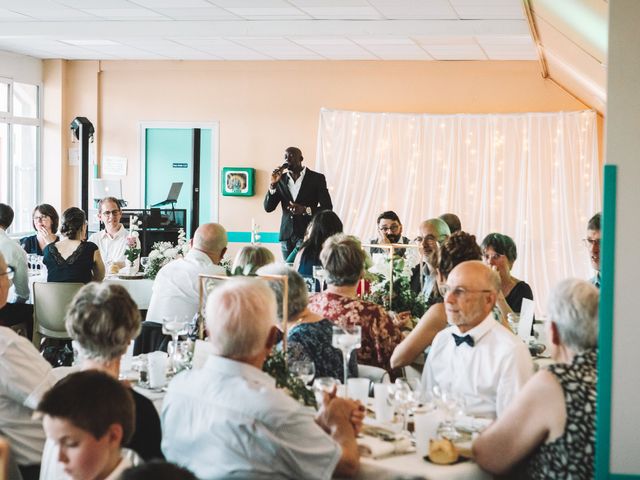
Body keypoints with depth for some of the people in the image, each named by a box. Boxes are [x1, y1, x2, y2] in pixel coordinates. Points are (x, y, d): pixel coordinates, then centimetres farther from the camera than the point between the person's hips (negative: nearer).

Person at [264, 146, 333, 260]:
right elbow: (268, 208, 6)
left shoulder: (317, 178, 1)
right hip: (286, 235, 3)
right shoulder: (281, 179, 10)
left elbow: (327, 207, -1)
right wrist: (273, 184, -8)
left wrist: (305, 210, -18)